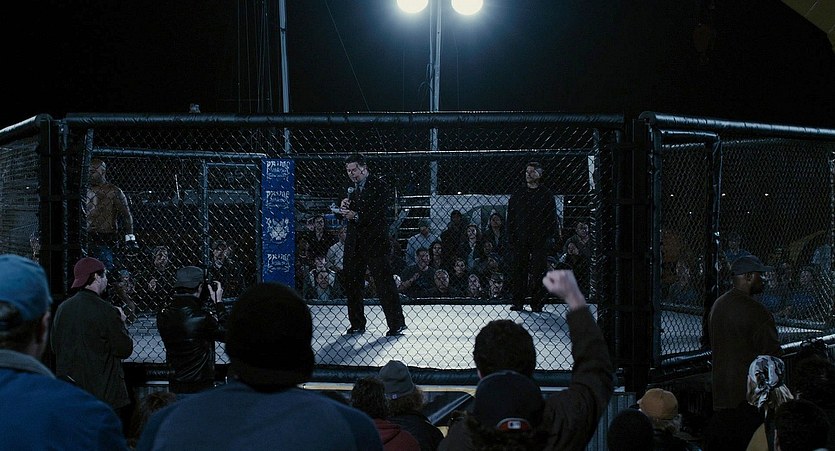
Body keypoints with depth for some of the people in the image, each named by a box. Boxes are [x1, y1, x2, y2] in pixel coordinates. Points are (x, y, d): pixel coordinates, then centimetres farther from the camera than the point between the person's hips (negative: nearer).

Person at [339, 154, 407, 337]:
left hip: (374, 241, -7)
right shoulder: (354, 188, 17)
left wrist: (356, 215, -24)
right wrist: (344, 207, -3)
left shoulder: (378, 185, -6)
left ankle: (397, 323, 0)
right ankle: (357, 324, 16)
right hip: (355, 242, 7)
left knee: (384, 282, -5)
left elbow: (378, 212, -15)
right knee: (351, 283, 7)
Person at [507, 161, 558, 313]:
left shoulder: (546, 195, 5)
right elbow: (510, 219, 10)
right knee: (518, 271, -1)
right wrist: (511, 238, 2)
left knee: (538, 271, -1)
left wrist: (550, 237, -5)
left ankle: (537, 302, 5)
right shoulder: (517, 194, 10)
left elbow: (552, 218, 5)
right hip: (520, 240, 1)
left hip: (539, 240, -1)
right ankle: (518, 301, 4)